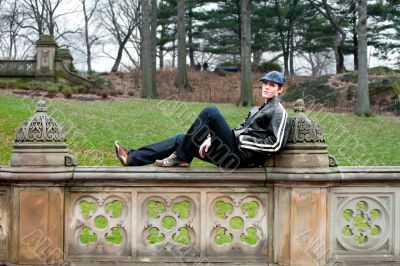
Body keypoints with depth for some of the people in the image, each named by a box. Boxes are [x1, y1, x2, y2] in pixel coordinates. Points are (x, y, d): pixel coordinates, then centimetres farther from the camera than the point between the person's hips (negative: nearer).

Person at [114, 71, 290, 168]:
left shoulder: (278, 112, -1)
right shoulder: (259, 109, 26)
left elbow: (276, 144, -14)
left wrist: (244, 139, -11)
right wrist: (211, 138, 7)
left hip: (243, 156, -9)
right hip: (234, 155, 9)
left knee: (210, 112, -21)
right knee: (181, 139, 7)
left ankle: (181, 158, -13)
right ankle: (132, 158, 4)